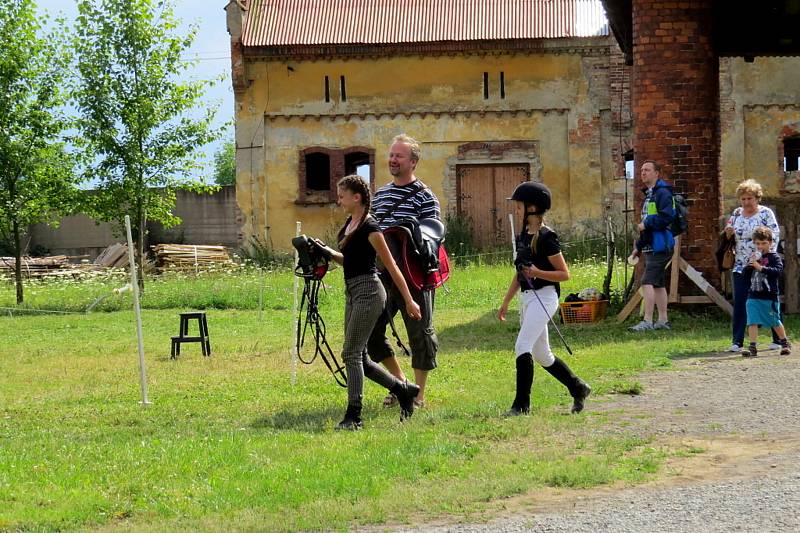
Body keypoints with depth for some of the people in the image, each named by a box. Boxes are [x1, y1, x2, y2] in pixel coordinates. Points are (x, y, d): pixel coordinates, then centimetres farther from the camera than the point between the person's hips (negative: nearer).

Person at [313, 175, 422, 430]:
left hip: (368, 291, -10)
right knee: (359, 357, 11)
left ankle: (354, 416, -7)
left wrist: (409, 301, -11)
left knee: (352, 354, -10)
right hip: (352, 292, 10)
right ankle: (404, 390, 25)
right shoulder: (349, 223, 11)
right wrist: (329, 253, 5)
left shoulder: (369, 228, -15)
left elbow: (391, 266, -13)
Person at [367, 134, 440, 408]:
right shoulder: (380, 194, 14)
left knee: (420, 333, 2)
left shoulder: (425, 197, -5)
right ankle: (401, 381, 22)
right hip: (382, 275, 6)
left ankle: (418, 394, 13)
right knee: (371, 331, 5)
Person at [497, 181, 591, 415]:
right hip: (526, 297, 9)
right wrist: (505, 303, 22)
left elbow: (564, 274, -11)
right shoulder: (522, 236, 13)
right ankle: (578, 388, 29)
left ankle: (522, 403, -13)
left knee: (522, 347, -17)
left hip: (544, 296, -9)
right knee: (541, 354, 14)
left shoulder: (546, 237, -12)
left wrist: (538, 273, -25)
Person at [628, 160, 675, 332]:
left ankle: (647, 321, -18)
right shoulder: (649, 194, 21)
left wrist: (646, 224, -16)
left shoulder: (662, 193, -12)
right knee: (658, 284, 12)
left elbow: (667, 217, -25)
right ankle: (663, 321, 17)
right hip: (651, 247, 10)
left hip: (660, 246, -10)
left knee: (648, 282, -15)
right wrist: (639, 246, 25)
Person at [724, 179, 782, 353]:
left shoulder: (765, 213, -5)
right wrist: (728, 233, -4)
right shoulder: (736, 214, 10)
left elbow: (775, 236, -8)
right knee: (739, 304, -2)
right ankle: (737, 342, -1)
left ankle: (778, 339, 14)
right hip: (741, 266, 4)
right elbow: (730, 239, 19)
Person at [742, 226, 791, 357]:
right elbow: (745, 274, 11)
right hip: (754, 296, 4)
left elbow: (778, 271, -19)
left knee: (775, 322, 8)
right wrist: (750, 264, -7)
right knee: (752, 322, -6)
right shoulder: (755, 257, 13)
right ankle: (753, 348, -6)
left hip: (769, 297, -4)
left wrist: (761, 267, -23)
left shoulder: (774, 257, -3)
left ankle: (785, 344, 27)